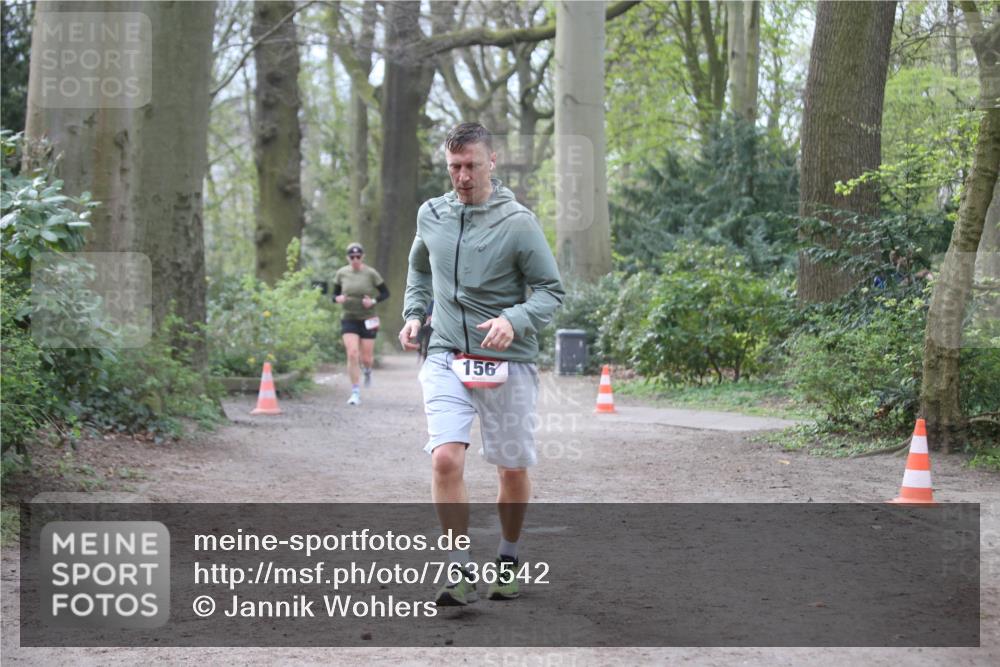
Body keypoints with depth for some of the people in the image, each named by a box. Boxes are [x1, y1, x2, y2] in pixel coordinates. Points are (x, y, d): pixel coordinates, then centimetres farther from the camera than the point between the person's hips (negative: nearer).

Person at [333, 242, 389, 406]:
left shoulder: (371, 273, -7)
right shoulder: (341, 273, 0)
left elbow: (385, 293, 1)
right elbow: (335, 294, 10)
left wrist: (373, 301, -17)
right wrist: (338, 299, -13)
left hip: (367, 320, -1)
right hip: (349, 320, 1)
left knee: (366, 358, 2)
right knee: (352, 354, -13)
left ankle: (367, 371, 42)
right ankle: (355, 393, -4)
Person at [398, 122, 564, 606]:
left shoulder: (518, 222, -7)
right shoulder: (430, 215, 6)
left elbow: (551, 291, -5)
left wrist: (514, 320, -23)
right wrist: (413, 314, 11)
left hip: (508, 363, -2)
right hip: (446, 358, 2)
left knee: (513, 471, 8)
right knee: (446, 459, -17)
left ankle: (508, 557, 32)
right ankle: (460, 571, -9)